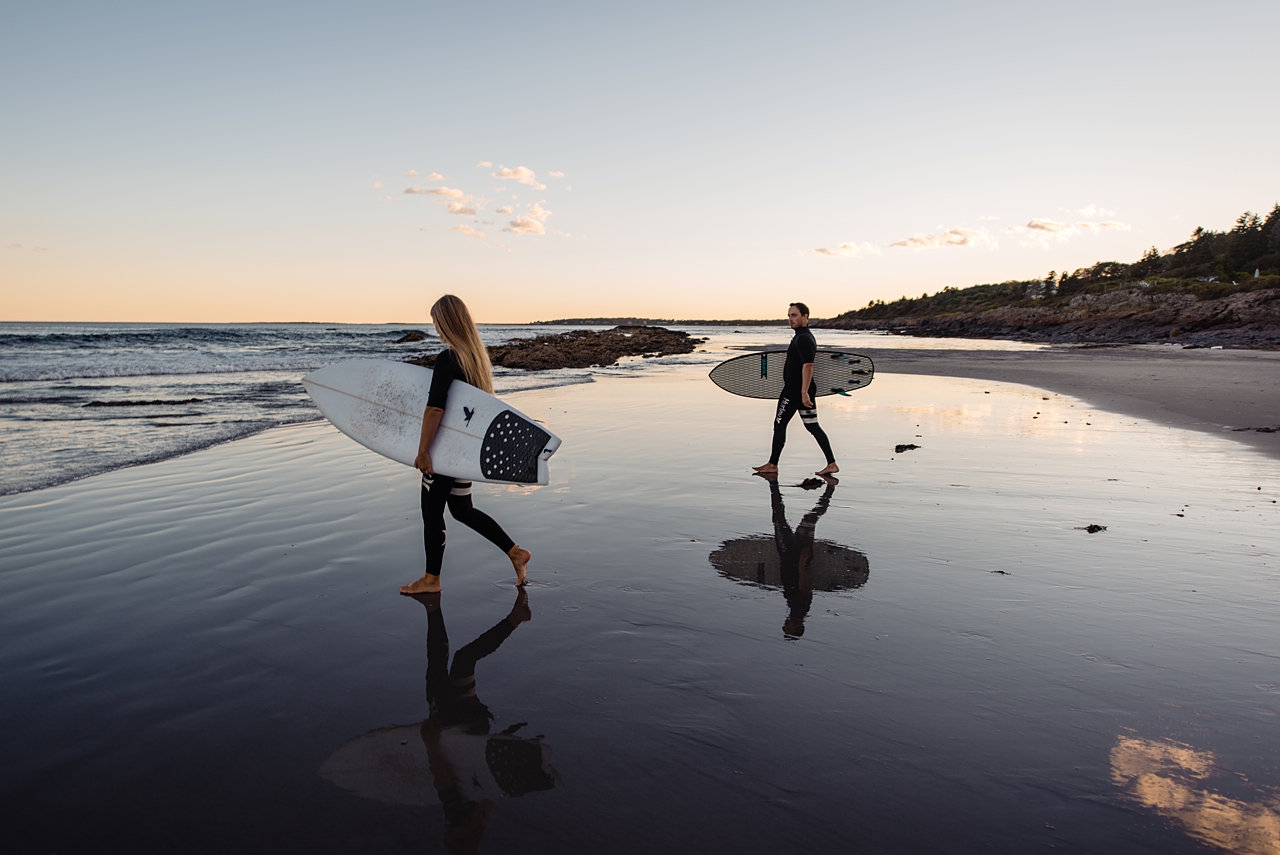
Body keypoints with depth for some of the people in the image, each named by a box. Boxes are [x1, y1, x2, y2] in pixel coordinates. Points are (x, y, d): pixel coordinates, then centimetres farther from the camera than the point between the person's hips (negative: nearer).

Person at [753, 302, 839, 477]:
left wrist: (804, 393, -29)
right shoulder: (805, 337, 17)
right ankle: (831, 464, 5)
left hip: (795, 391, -10)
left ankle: (772, 465, 10)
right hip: (803, 390, 10)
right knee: (813, 426, 8)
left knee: (779, 424, 1)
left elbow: (808, 365, -25)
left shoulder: (803, 338, -17)